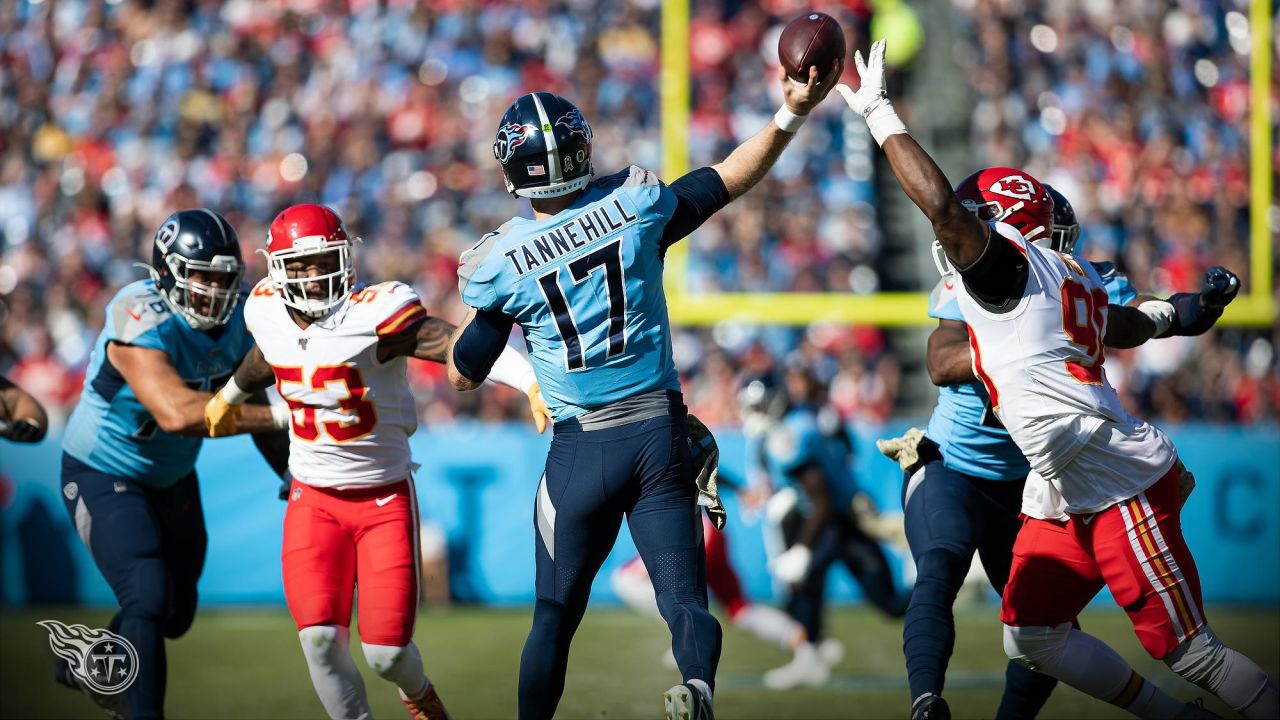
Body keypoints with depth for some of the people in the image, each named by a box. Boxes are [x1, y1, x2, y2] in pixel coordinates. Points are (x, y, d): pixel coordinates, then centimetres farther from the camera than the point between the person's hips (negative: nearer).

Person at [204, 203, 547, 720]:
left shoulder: (374, 314, -21)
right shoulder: (268, 314, -3)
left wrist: (532, 383, -46)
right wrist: (230, 394, 42)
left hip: (386, 498, -4)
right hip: (314, 500, 4)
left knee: (386, 651, -5)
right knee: (320, 637, -14)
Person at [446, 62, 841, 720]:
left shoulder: (499, 262, -7)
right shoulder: (636, 204, -4)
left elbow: (464, 373, 7)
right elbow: (730, 178, 10)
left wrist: (474, 298, 20)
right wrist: (790, 114, 16)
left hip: (581, 449, -1)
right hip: (660, 433, 1)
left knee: (555, 614, 14)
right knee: (684, 598, -2)